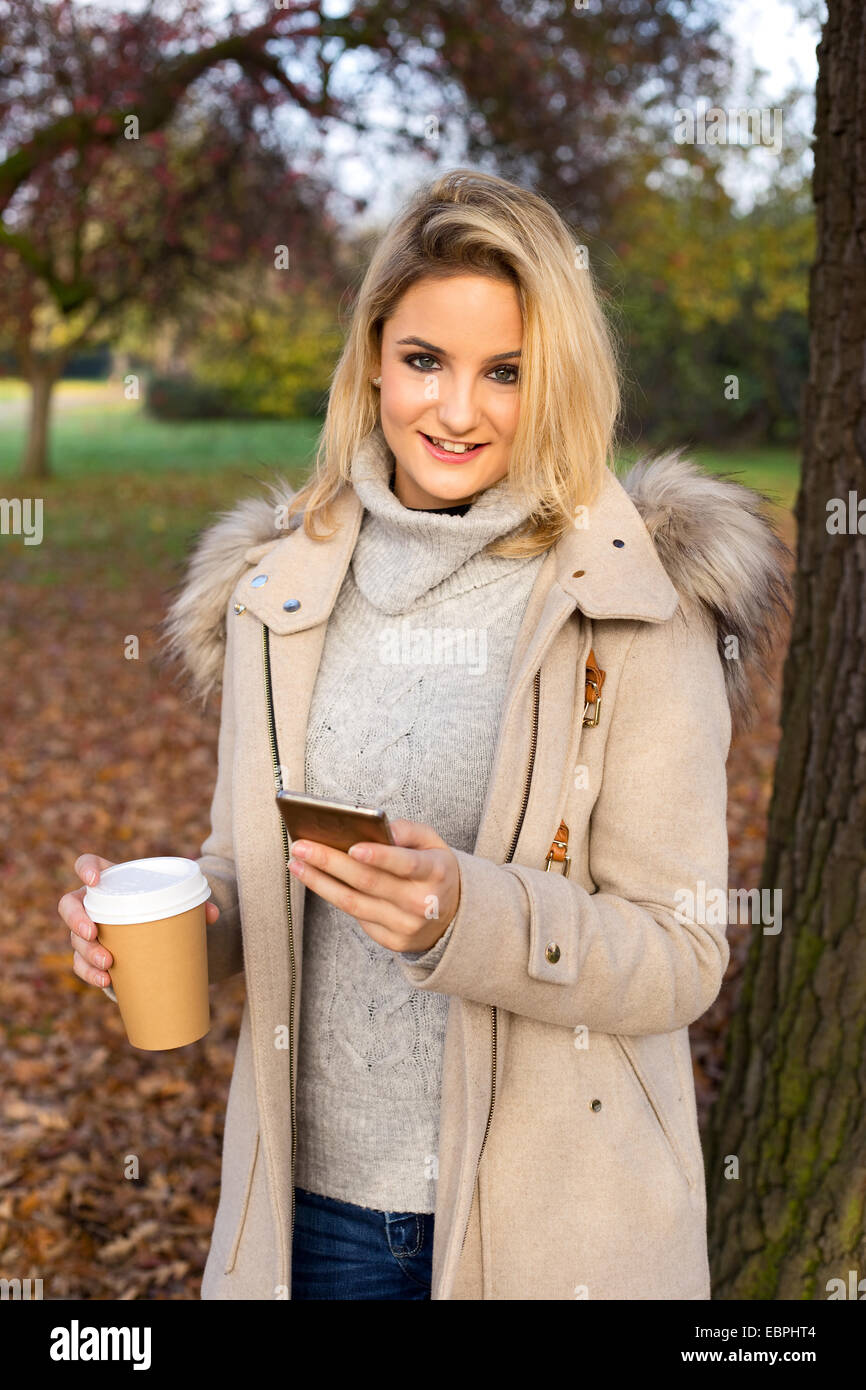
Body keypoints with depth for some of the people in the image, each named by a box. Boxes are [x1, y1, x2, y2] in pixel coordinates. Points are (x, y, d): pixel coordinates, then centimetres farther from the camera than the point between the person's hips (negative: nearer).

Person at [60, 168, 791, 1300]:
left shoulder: (642, 601, -12)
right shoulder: (277, 588, 0)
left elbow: (684, 955, -13)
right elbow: (246, 878, 9)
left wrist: (468, 917, -28)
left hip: (550, 1215, -3)